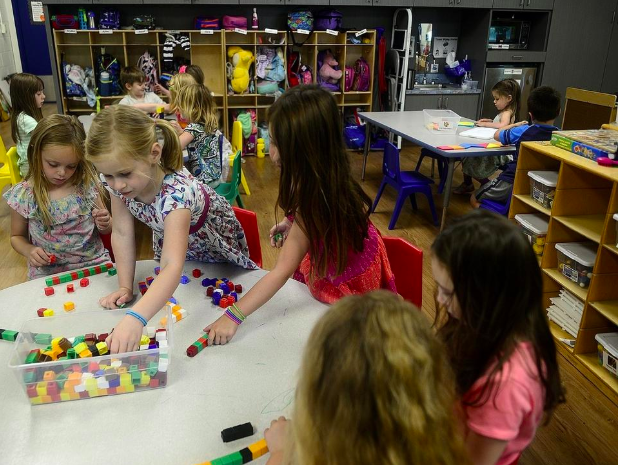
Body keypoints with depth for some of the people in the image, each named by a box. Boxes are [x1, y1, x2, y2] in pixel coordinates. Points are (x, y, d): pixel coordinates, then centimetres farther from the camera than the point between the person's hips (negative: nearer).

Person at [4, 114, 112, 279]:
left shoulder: (88, 185, -3)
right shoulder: (23, 195, -6)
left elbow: (105, 229, 10)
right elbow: (17, 236, 11)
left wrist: (104, 225, -12)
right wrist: (29, 251, -9)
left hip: (94, 264, 0)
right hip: (47, 274, 0)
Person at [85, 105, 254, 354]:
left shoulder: (177, 192, -45)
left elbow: (173, 266, -55)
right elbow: (122, 233, -16)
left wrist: (135, 318, -66)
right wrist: (125, 287, -20)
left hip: (213, 245, -4)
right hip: (167, 238, 5)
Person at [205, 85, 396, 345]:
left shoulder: (314, 196, -37)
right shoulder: (327, 175, -16)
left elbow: (282, 271, -35)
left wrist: (233, 316, -33)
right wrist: (292, 223, -6)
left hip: (345, 281, -7)